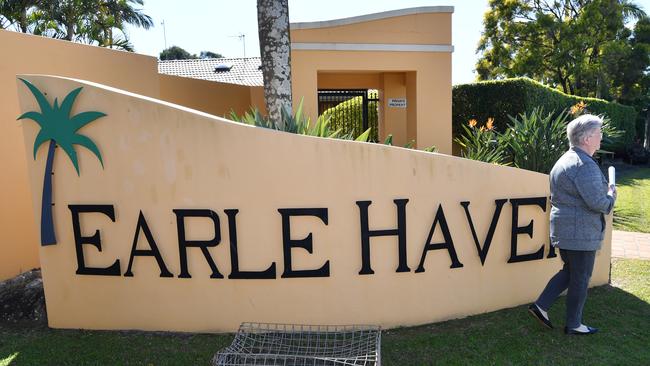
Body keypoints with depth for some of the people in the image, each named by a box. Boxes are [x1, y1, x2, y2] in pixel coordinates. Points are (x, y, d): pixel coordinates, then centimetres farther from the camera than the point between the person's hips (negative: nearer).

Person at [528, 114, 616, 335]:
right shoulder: (585, 165, -20)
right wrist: (611, 195, -3)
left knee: (569, 271, 21)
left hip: (562, 229, 9)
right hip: (580, 233, -9)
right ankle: (573, 325, 19)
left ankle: (541, 306, 17)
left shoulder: (563, 161, 12)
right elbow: (598, 202, -24)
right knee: (580, 279, 5)